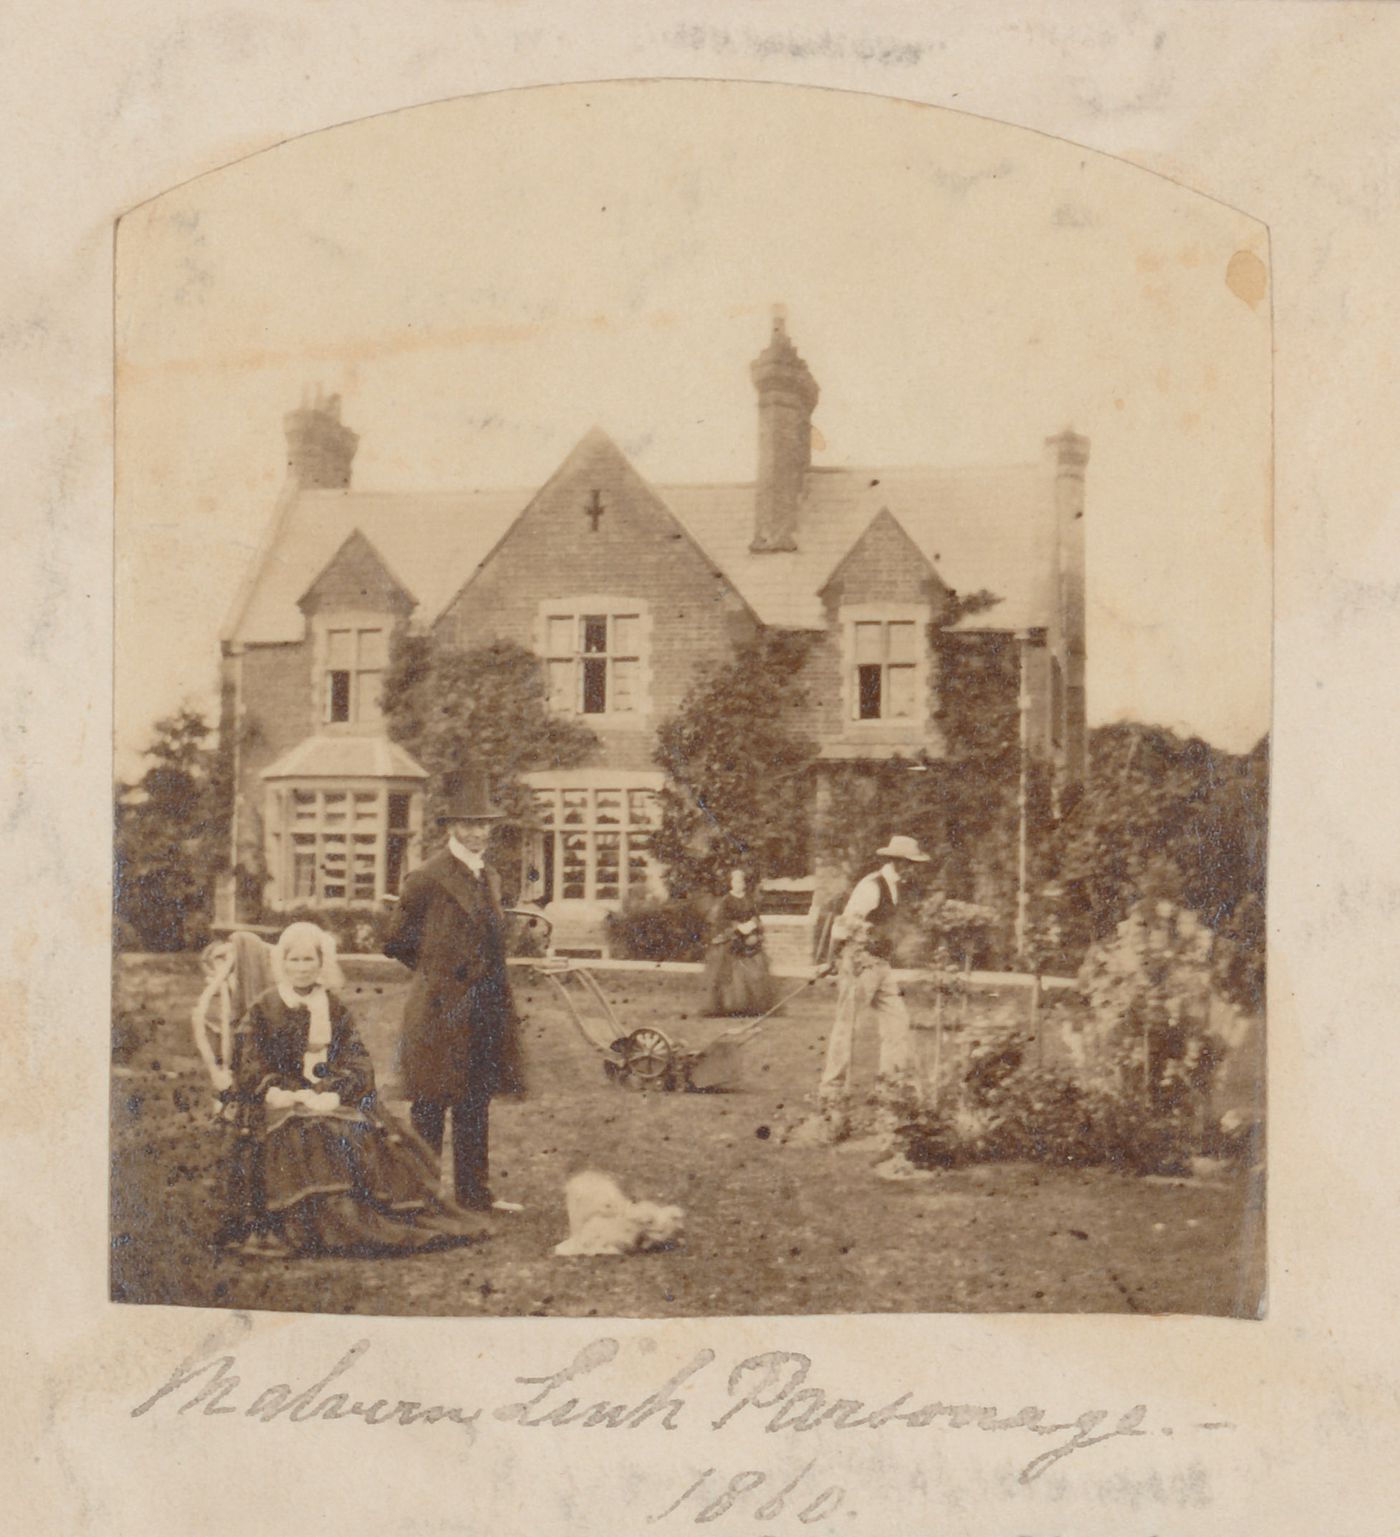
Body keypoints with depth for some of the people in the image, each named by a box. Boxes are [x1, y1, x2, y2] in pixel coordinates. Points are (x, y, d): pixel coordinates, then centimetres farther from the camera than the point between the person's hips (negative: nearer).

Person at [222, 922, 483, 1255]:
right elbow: (248, 1068, 0)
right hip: (281, 1101, -2)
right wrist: (289, 1094, -16)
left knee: (366, 1134, -26)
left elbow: (358, 1064, 6)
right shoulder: (263, 1010, 9)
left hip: (332, 1100, 2)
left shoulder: (335, 1010, 16)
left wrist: (331, 1093, -14)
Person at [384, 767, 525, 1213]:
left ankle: (474, 1192, 21)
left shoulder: (490, 878, 13)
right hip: (443, 1011, -7)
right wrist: (439, 972, 2)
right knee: (430, 1109, 1)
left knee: (476, 1107, 13)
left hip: (487, 1011, 7)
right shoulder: (428, 879, -11)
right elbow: (398, 942, -5)